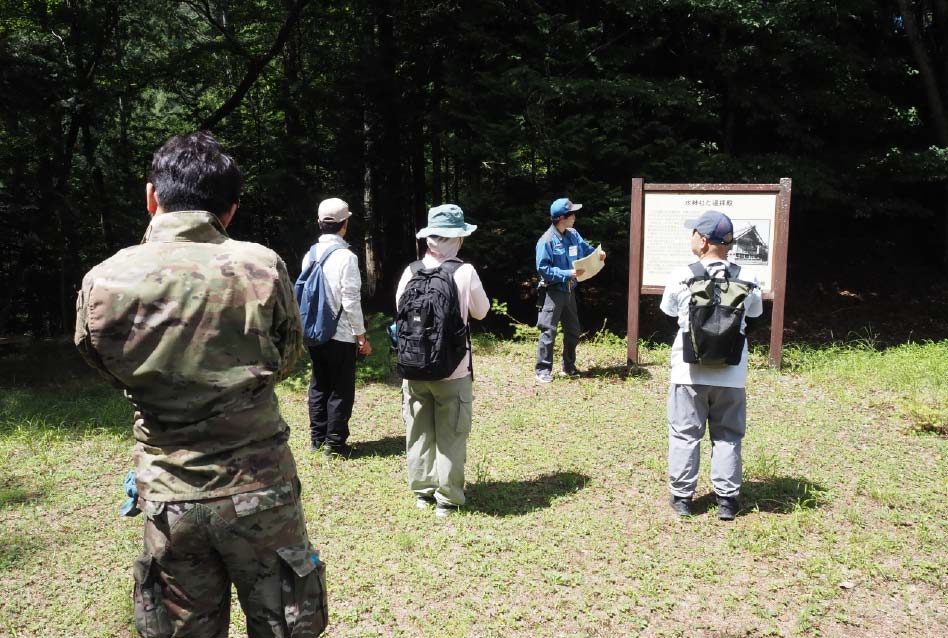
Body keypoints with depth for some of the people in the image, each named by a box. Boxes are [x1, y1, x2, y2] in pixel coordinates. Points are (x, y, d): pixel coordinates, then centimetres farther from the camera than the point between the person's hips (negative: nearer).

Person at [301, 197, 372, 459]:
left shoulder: (310, 255, 4)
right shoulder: (346, 257, -16)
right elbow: (351, 302, -17)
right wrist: (361, 335, -8)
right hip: (340, 335, -6)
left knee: (318, 384, 17)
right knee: (341, 390, 5)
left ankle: (316, 437, 25)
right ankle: (334, 443, 10)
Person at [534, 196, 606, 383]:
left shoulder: (573, 235, 4)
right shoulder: (546, 240, -18)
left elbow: (586, 249, 19)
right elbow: (543, 269, -19)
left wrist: (597, 254, -3)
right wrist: (567, 274, -22)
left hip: (569, 290, 8)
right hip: (553, 292, -8)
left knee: (573, 330, 15)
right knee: (549, 331, -5)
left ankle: (569, 366, 29)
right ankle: (543, 370, 5)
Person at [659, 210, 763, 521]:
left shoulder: (682, 276, -11)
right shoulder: (747, 278, -6)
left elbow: (668, 309, 7)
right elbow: (755, 311, 12)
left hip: (689, 371, -1)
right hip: (731, 374, 1)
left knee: (684, 434, 10)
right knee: (728, 436, 13)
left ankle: (681, 497, 16)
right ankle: (727, 500, 16)